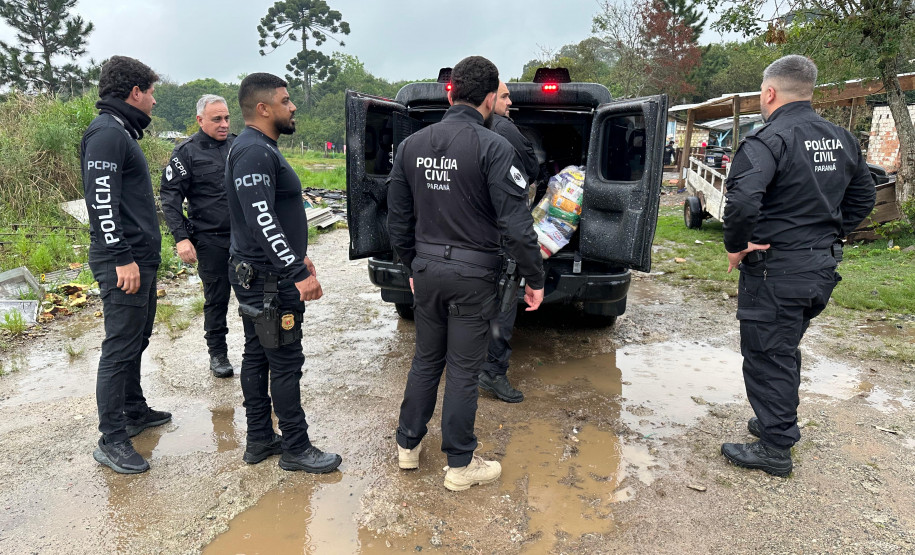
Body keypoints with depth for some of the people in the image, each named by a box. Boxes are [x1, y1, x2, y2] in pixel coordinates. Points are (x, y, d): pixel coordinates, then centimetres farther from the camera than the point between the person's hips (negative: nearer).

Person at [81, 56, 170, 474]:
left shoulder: (123, 132, 20)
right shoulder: (107, 133, -12)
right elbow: (102, 201, -22)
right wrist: (121, 259, -24)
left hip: (140, 259, 11)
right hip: (123, 262, -11)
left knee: (136, 339, 18)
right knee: (120, 347, -6)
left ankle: (135, 411, 32)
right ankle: (112, 440, 2)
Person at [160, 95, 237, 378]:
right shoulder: (187, 152, -4)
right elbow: (170, 196, -5)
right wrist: (181, 238, -14)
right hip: (210, 240, -3)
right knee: (216, 298, 7)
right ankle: (217, 353, 23)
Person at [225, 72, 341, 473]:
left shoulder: (261, 149, 16)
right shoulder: (254, 151, -18)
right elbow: (262, 221, -27)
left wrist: (298, 257, 24)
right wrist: (298, 272, -27)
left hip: (258, 275, 11)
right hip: (269, 280, -11)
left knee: (257, 357, 15)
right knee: (286, 362, -2)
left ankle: (260, 439, 27)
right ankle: (296, 449, 10)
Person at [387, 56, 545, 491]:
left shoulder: (412, 145, 5)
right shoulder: (493, 148, -13)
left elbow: (397, 218, 10)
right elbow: (516, 224, -17)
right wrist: (535, 278, -6)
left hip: (426, 270, 5)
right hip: (472, 275, -5)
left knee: (426, 359, 20)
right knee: (463, 370, 6)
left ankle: (408, 443, 33)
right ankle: (461, 465, 22)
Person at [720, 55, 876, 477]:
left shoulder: (768, 140, -18)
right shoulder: (842, 140, 9)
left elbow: (742, 200, -34)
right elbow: (863, 198, 19)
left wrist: (736, 246, -19)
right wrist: (830, 235, 19)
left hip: (776, 272, -8)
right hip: (822, 268, 8)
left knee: (766, 358, 4)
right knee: (786, 350, 24)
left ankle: (775, 449, 15)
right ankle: (780, 422, 39)